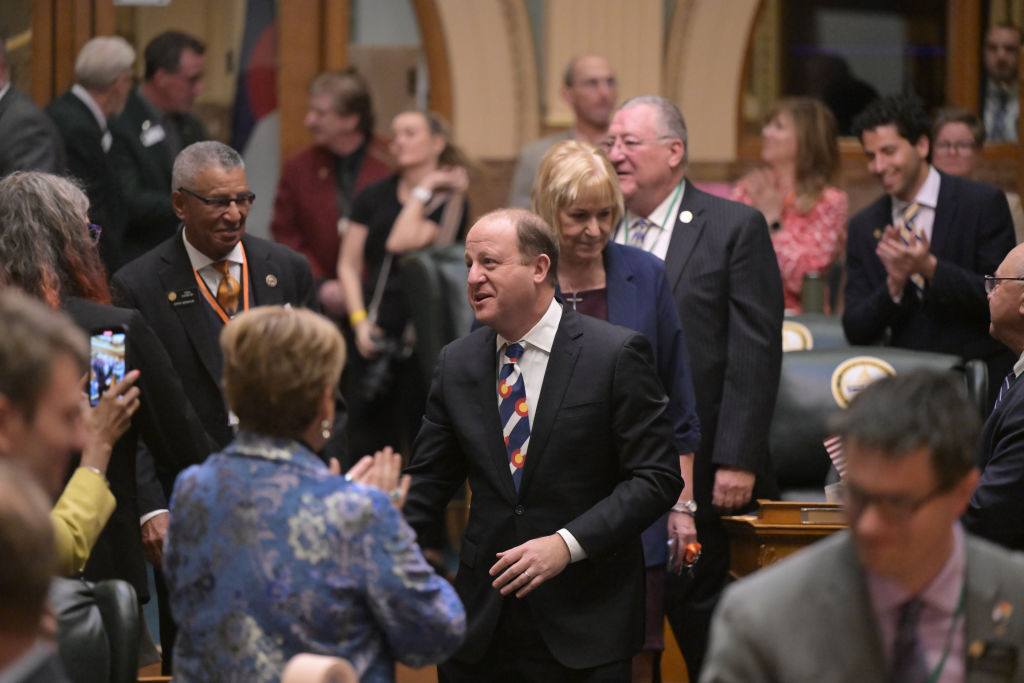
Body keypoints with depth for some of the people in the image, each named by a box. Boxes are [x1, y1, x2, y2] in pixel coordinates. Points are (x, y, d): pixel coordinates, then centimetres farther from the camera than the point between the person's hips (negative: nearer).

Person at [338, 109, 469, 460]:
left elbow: (402, 242, -14)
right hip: (375, 332, 3)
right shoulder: (375, 197, 13)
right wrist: (359, 320, -3)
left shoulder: (450, 200, 1)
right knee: (367, 442, 0)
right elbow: (349, 264, 10)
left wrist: (423, 191, -3)